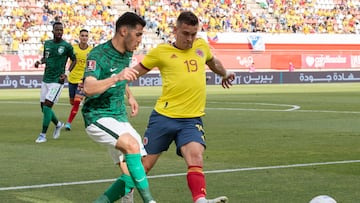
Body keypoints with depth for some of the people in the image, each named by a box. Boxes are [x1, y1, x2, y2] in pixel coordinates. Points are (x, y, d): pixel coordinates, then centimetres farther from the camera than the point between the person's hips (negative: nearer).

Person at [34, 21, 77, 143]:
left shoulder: (66, 46, -7)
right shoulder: (47, 43, 7)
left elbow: (74, 60, 4)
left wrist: (66, 73, -7)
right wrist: (40, 61, 0)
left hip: (57, 81, -6)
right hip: (46, 79, 6)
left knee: (47, 106, -13)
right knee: (43, 107, 10)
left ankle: (43, 135, -5)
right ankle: (58, 124, 36)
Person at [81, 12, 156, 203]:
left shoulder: (127, 53, 8)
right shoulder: (98, 54, -16)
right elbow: (88, 88, -32)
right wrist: (116, 78, -42)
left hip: (120, 117, 8)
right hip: (97, 116, -8)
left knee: (131, 177, -4)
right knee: (132, 144, -33)